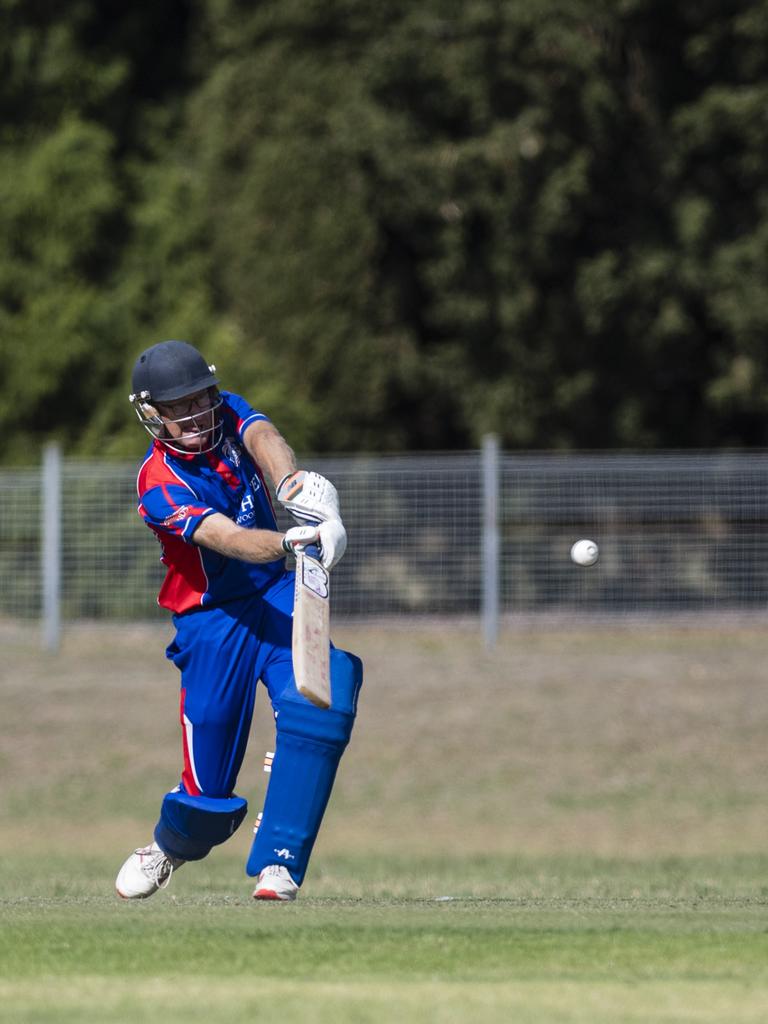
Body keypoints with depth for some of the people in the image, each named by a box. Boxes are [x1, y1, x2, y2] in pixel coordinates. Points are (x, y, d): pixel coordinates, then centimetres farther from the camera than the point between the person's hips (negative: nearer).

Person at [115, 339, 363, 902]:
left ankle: (279, 862, -19)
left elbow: (263, 438, -27)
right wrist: (289, 541, -54)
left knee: (319, 700, -25)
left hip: (277, 595, 4)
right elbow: (226, 539, -33)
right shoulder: (160, 485, -18)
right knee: (209, 788, -1)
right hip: (213, 619, -4)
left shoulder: (230, 415, -3)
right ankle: (169, 845, 37)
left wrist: (295, 482, -50)